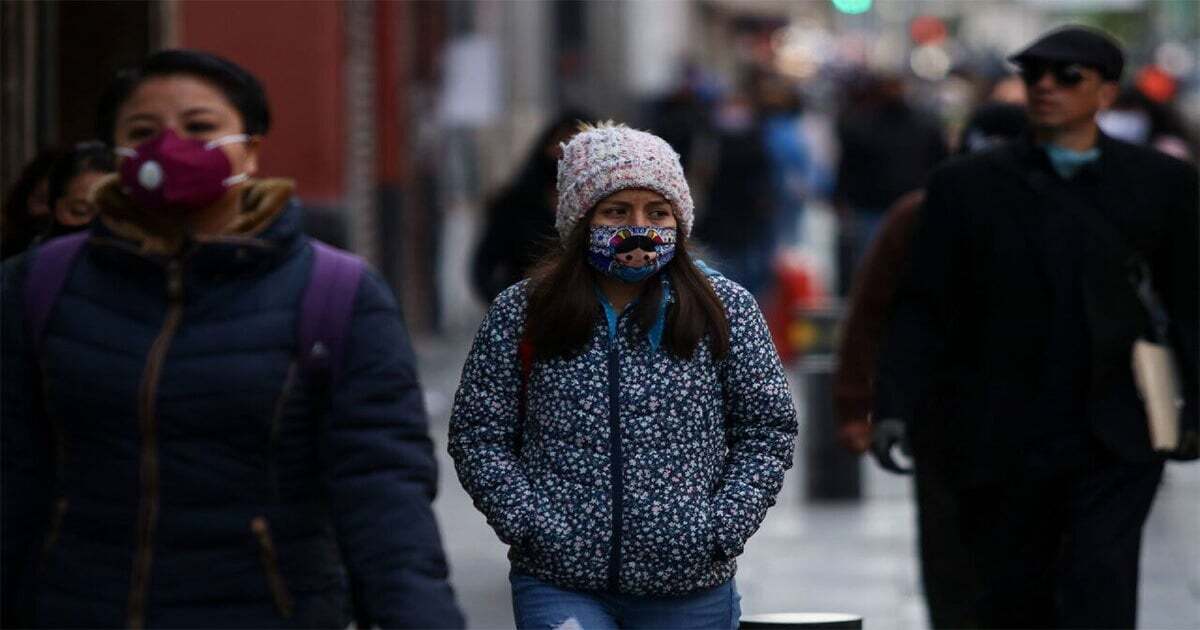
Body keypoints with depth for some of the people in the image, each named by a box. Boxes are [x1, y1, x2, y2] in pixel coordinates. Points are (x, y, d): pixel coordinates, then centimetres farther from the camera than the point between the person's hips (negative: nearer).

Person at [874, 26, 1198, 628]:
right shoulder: (966, 186, 6)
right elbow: (923, 309, 4)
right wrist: (894, 409, -8)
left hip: (1115, 438, -1)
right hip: (1004, 444, 1)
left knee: (1099, 579, -19)